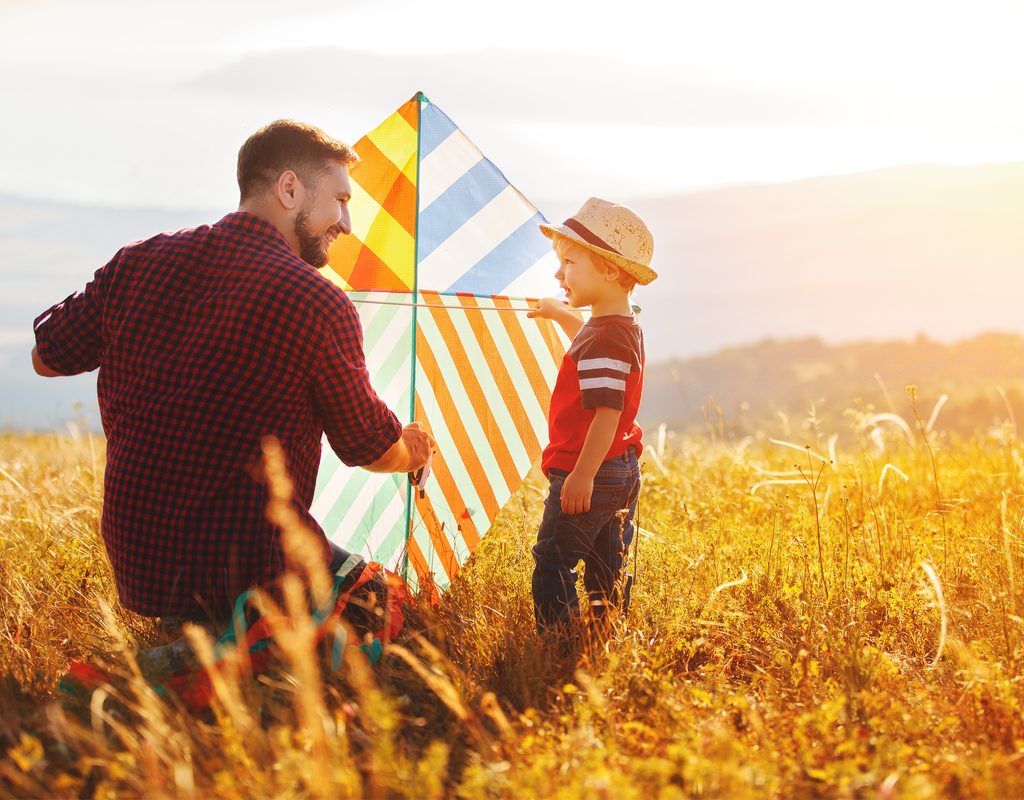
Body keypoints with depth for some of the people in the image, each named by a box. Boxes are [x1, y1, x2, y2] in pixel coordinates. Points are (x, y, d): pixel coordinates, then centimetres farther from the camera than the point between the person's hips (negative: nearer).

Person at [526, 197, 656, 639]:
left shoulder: (605, 340, -21)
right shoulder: (625, 328, 11)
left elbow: (607, 411, -27)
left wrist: (583, 474, -27)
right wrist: (562, 314, 45)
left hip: (588, 476, -10)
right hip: (622, 473, 10)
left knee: (552, 561, -5)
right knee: (605, 565, 16)